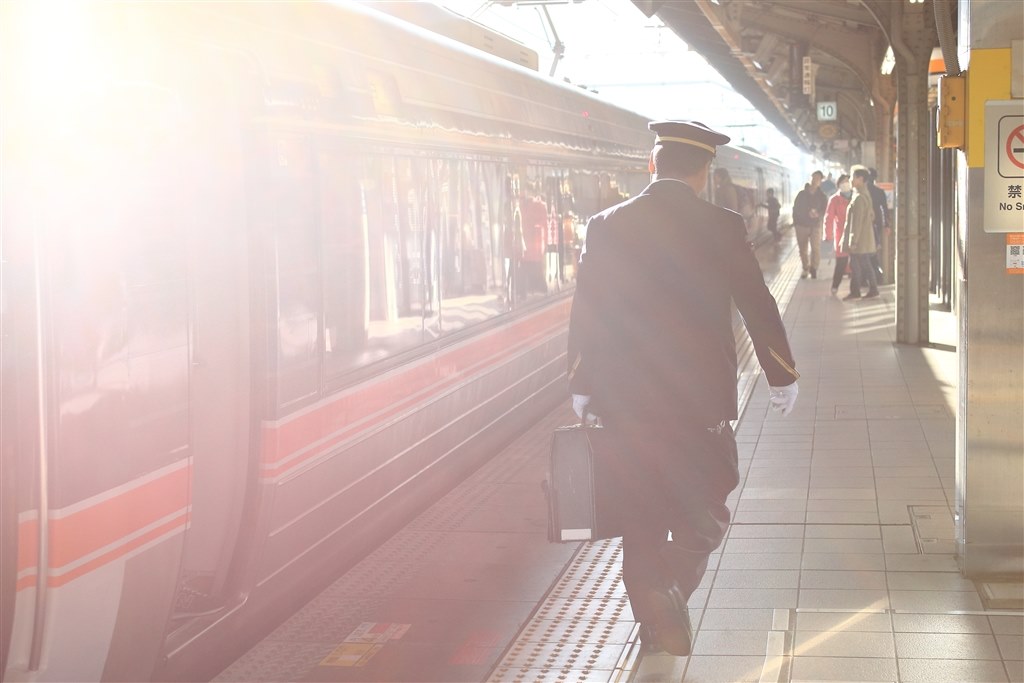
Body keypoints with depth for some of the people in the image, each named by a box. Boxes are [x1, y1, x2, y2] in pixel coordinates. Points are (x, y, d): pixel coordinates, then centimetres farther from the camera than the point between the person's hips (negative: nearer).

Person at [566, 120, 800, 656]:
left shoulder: (606, 226, -1)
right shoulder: (721, 228, -5)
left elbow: (584, 315, 3)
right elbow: (759, 309, -1)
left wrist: (581, 388, 13)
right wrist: (782, 377, 12)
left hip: (624, 402, 2)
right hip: (700, 401, -2)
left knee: (640, 521, 13)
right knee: (704, 517, 9)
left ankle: (653, 621, 12)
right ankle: (669, 594, -14)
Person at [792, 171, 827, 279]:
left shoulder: (822, 196, 0)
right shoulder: (801, 194, 2)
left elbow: (825, 210, -6)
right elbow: (795, 209, 6)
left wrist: (818, 213, -27)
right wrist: (795, 223, 0)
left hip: (815, 226, -2)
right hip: (801, 225, 2)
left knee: (816, 249, -16)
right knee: (803, 250, 9)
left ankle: (813, 270, -8)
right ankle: (806, 269, 25)